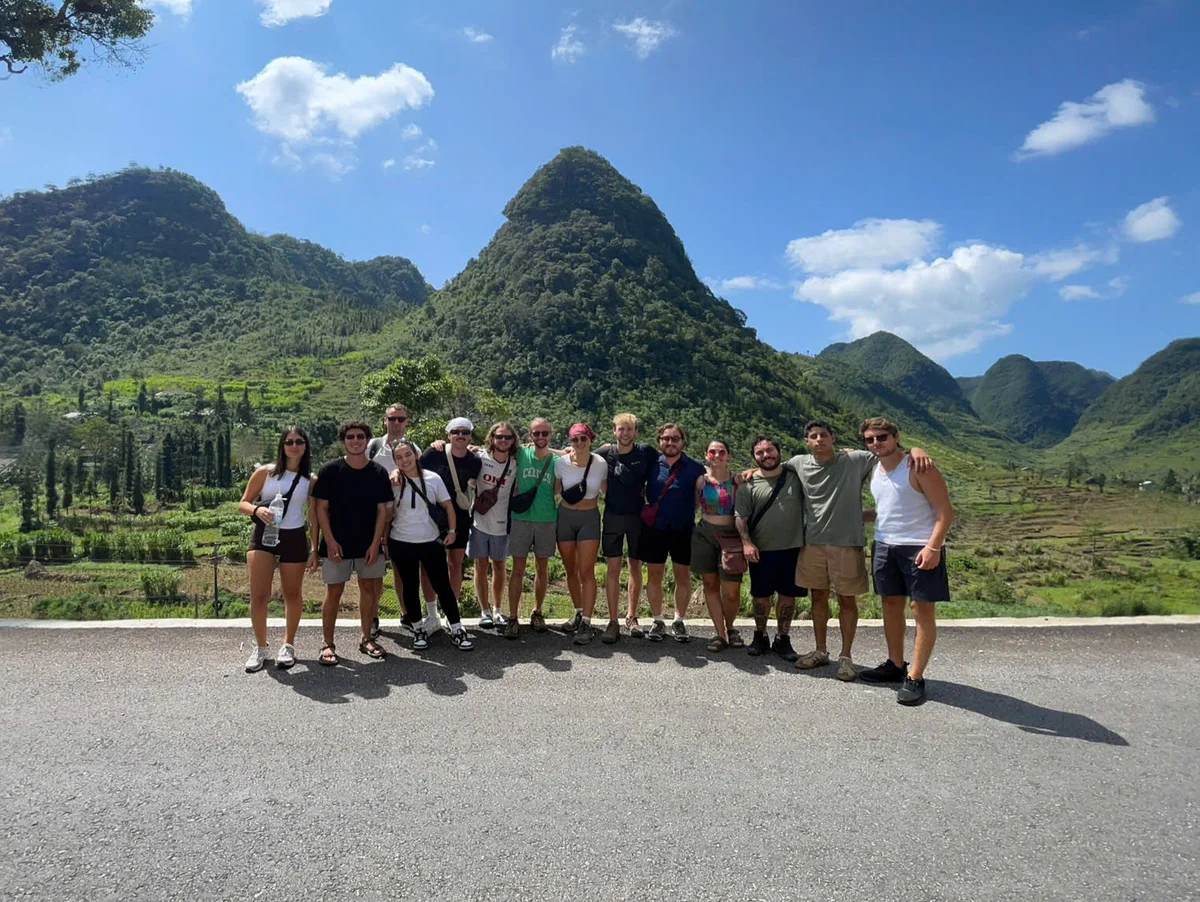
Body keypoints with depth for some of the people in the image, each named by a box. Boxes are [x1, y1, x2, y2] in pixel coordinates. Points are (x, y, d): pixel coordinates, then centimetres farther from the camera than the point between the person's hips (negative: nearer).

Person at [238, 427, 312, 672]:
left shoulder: (310, 480, 3)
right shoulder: (264, 472, -1)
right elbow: (243, 503, 1)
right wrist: (257, 510, -21)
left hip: (294, 538, 1)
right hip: (263, 535, -1)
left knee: (292, 595, 10)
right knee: (258, 596, -6)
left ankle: (288, 645, 27)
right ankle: (260, 647, 12)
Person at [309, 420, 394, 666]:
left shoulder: (378, 473, 0)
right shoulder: (330, 470, -5)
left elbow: (382, 511, 1)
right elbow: (321, 509, -4)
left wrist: (375, 544, -6)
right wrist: (330, 541, -11)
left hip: (369, 545, 3)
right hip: (336, 544, -2)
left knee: (369, 588, 9)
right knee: (334, 591, 1)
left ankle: (366, 638, 23)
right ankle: (328, 644, 10)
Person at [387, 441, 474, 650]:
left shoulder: (433, 478, -2)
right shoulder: (393, 482, -5)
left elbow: (448, 506, 4)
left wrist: (452, 531, -2)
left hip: (431, 542, 0)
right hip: (401, 544, 0)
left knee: (443, 586, 3)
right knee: (410, 587, 12)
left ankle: (457, 629, 13)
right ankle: (418, 629, 27)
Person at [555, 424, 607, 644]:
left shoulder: (600, 464, -9)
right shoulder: (561, 463, -7)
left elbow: (606, 490, 4)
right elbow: (554, 491, 6)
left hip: (589, 518, -2)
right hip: (565, 517, 2)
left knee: (586, 571, -7)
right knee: (571, 570, 12)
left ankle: (586, 623, -3)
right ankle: (578, 613, 29)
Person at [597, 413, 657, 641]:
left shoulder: (646, 452, -5)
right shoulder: (605, 453, -3)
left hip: (638, 516, 0)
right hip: (613, 516, 0)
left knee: (635, 567, 9)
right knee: (613, 568, -1)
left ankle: (632, 618, 22)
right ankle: (613, 622, 4)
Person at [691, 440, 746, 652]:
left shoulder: (737, 480, -1)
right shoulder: (701, 480, 4)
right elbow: (693, 507, 13)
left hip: (731, 536, -2)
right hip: (705, 534, 2)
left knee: (731, 591, -5)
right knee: (710, 584, 5)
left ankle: (730, 628, 22)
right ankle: (720, 634, 14)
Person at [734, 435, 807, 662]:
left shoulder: (795, 477, 2)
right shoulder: (749, 484, 0)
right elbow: (741, 517, -2)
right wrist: (746, 543, -13)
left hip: (793, 549, 1)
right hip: (761, 551, -1)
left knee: (788, 595, 9)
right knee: (761, 595, 10)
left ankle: (782, 639, 23)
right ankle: (760, 636, 27)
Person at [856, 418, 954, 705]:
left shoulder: (918, 468, -11)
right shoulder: (875, 472, 11)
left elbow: (945, 511, -14)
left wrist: (933, 547, -23)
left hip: (920, 549, -7)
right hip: (885, 546, 7)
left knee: (923, 610, -1)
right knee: (891, 605, 13)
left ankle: (915, 677, 4)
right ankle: (895, 665, 26)